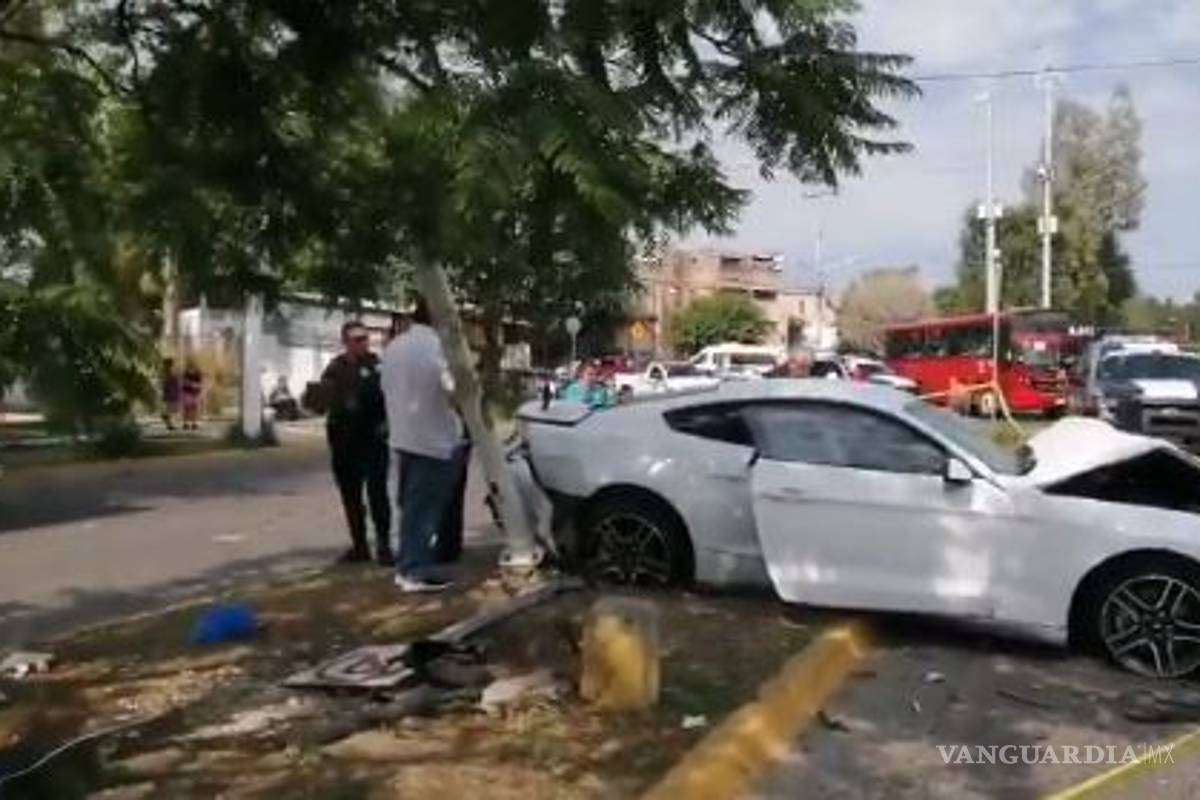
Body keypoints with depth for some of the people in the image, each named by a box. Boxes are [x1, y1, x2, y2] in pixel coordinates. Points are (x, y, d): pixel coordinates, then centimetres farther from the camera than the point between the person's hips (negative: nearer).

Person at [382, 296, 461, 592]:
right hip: (433, 436, -8)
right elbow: (453, 387, -21)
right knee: (426, 506, -2)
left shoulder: (394, 345, 9)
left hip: (403, 435, 8)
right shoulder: (436, 344, -16)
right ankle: (417, 571, 0)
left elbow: (388, 388, 16)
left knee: (412, 503, 16)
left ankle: (407, 565, 23)